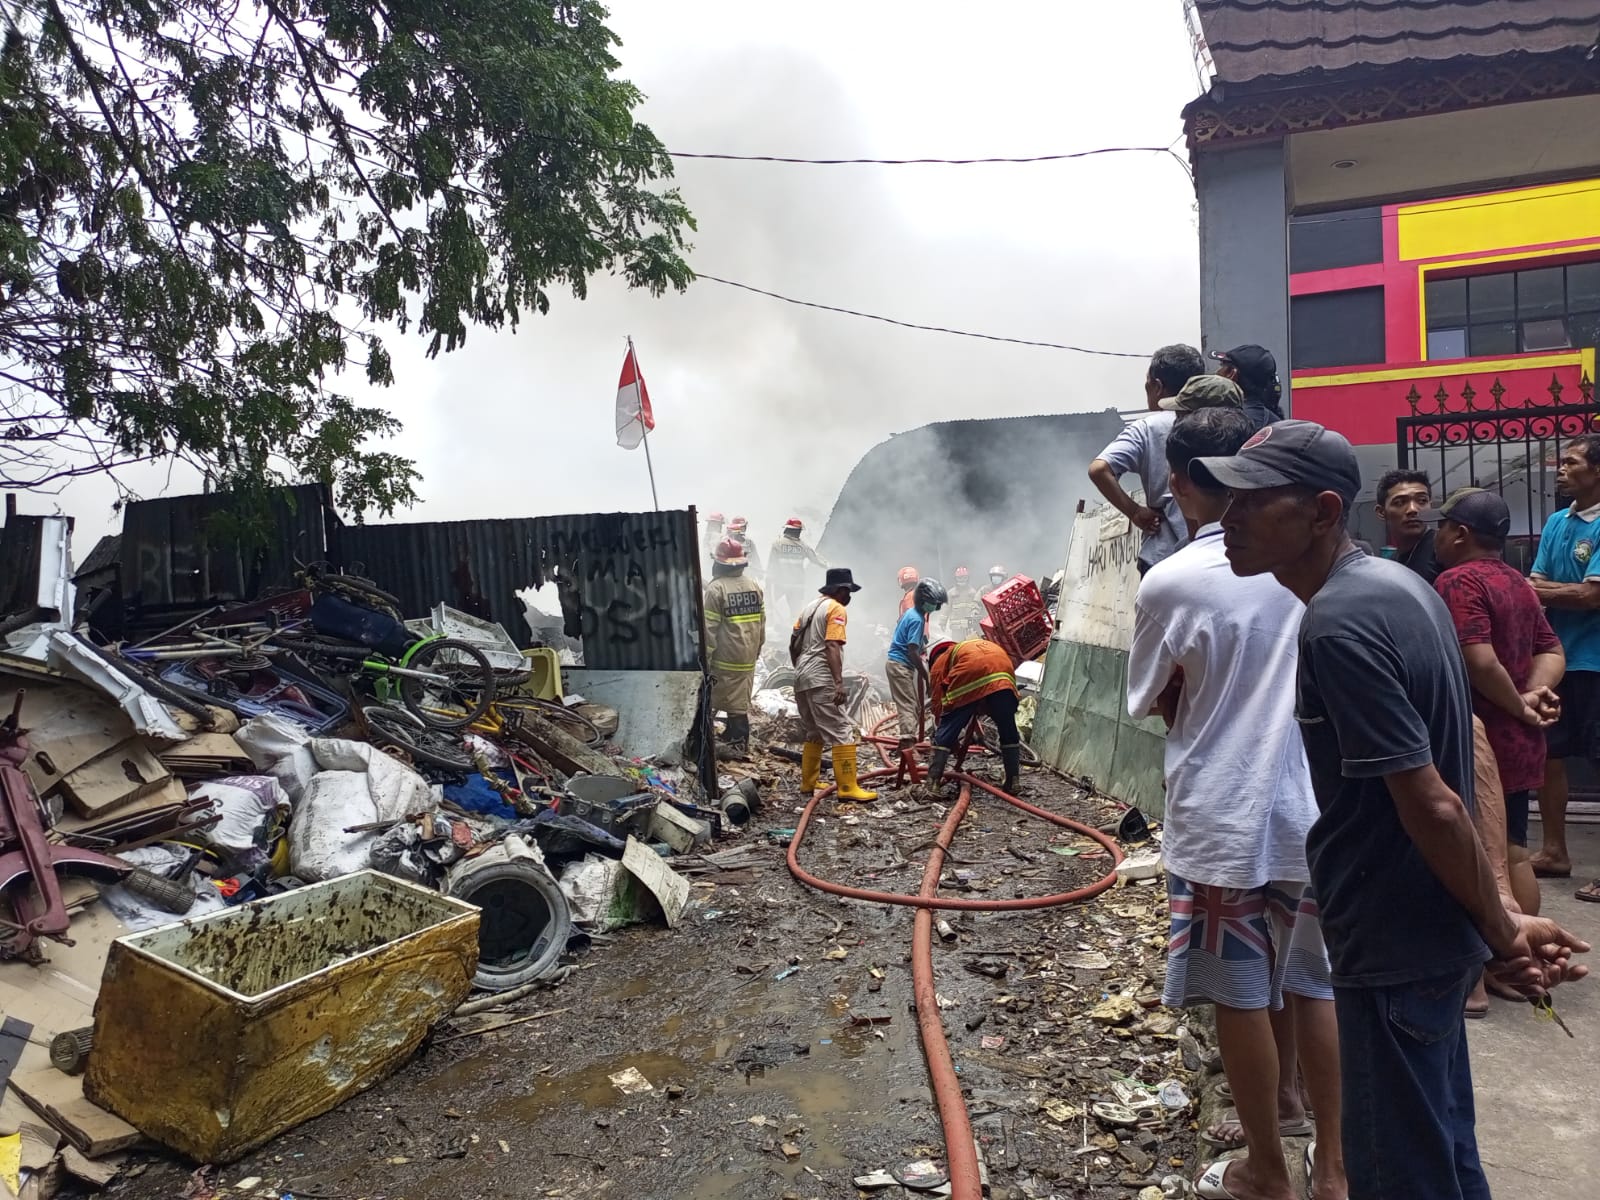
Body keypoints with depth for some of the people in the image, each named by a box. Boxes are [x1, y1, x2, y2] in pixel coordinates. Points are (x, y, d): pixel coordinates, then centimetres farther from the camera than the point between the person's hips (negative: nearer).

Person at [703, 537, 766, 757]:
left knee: (735, 703, 2)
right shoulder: (755, 586, 5)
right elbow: (762, 622, 11)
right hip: (748, 657, 6)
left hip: (726, 657, -6)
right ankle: (733, 738, 25)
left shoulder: (716, 588, -14)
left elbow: (710, 627, -13)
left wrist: (706, 657, -6)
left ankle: (738, 744, 7)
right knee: (740, 700, 15)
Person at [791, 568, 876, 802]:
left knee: (815, 732, 19)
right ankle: (848, 787, -13)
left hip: (803, 679, 10)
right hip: (821, 680, -9)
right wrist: (839, 682, -23)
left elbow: (793, 645, 20)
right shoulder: (836, 609, -6)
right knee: (842, 732, -10)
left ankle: (809, 782, 23)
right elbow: (832, 647, -18)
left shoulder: (811, 607, 20)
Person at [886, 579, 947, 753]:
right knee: (908, 706, -10)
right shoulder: (917, 619, -19)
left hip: (899, 664, 10)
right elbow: (913, 652, -22)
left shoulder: (912, 613, 11)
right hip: (901, 665, -10)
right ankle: (907, 743, -13)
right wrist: (927, 677, -17)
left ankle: (910, 741, 19)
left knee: (914, 706, 14)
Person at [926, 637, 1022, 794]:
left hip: (969, 671, -4)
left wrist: (952, 739, 31)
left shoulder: (939, 662, 33)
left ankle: (932, 783, 9)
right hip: (1003, 668, 4)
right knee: (1008, 732, 21)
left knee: (945, 734, 9)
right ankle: (1013, 784, 24)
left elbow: (938, 703, 24)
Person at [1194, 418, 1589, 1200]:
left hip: (1393, 942, -9)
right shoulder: (1395, 583, 6)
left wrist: (1501, 932, -11)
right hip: (1427, 930, 9)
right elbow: (1458, 757, 11)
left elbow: (1432, 806, -25)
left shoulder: (1337, 625, -26)